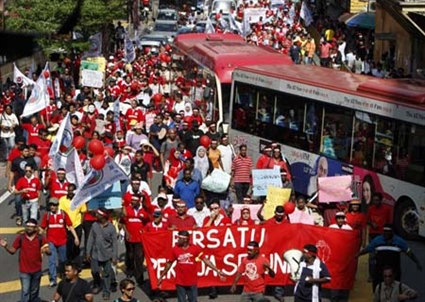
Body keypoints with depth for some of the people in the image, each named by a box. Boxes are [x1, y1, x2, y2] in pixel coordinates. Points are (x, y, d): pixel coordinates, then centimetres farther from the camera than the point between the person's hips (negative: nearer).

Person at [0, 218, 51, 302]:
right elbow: (12, 251, 0)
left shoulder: (41, 238, -9)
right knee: (25, 291, -6)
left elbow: (49, 252, -12)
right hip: (24, 270, -1)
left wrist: (46, 251, -36)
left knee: (34, 291, 17)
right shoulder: (20, 238, -6)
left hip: (37, 270, 1)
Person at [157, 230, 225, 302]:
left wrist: (218, 271, -16)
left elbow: (205, 260, -10)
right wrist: (161, 277, 13)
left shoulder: (195, 248, -8)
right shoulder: (175, 249, -3)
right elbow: (169, 263, 8)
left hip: (192, 282, -1)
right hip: (180, 282, 1)